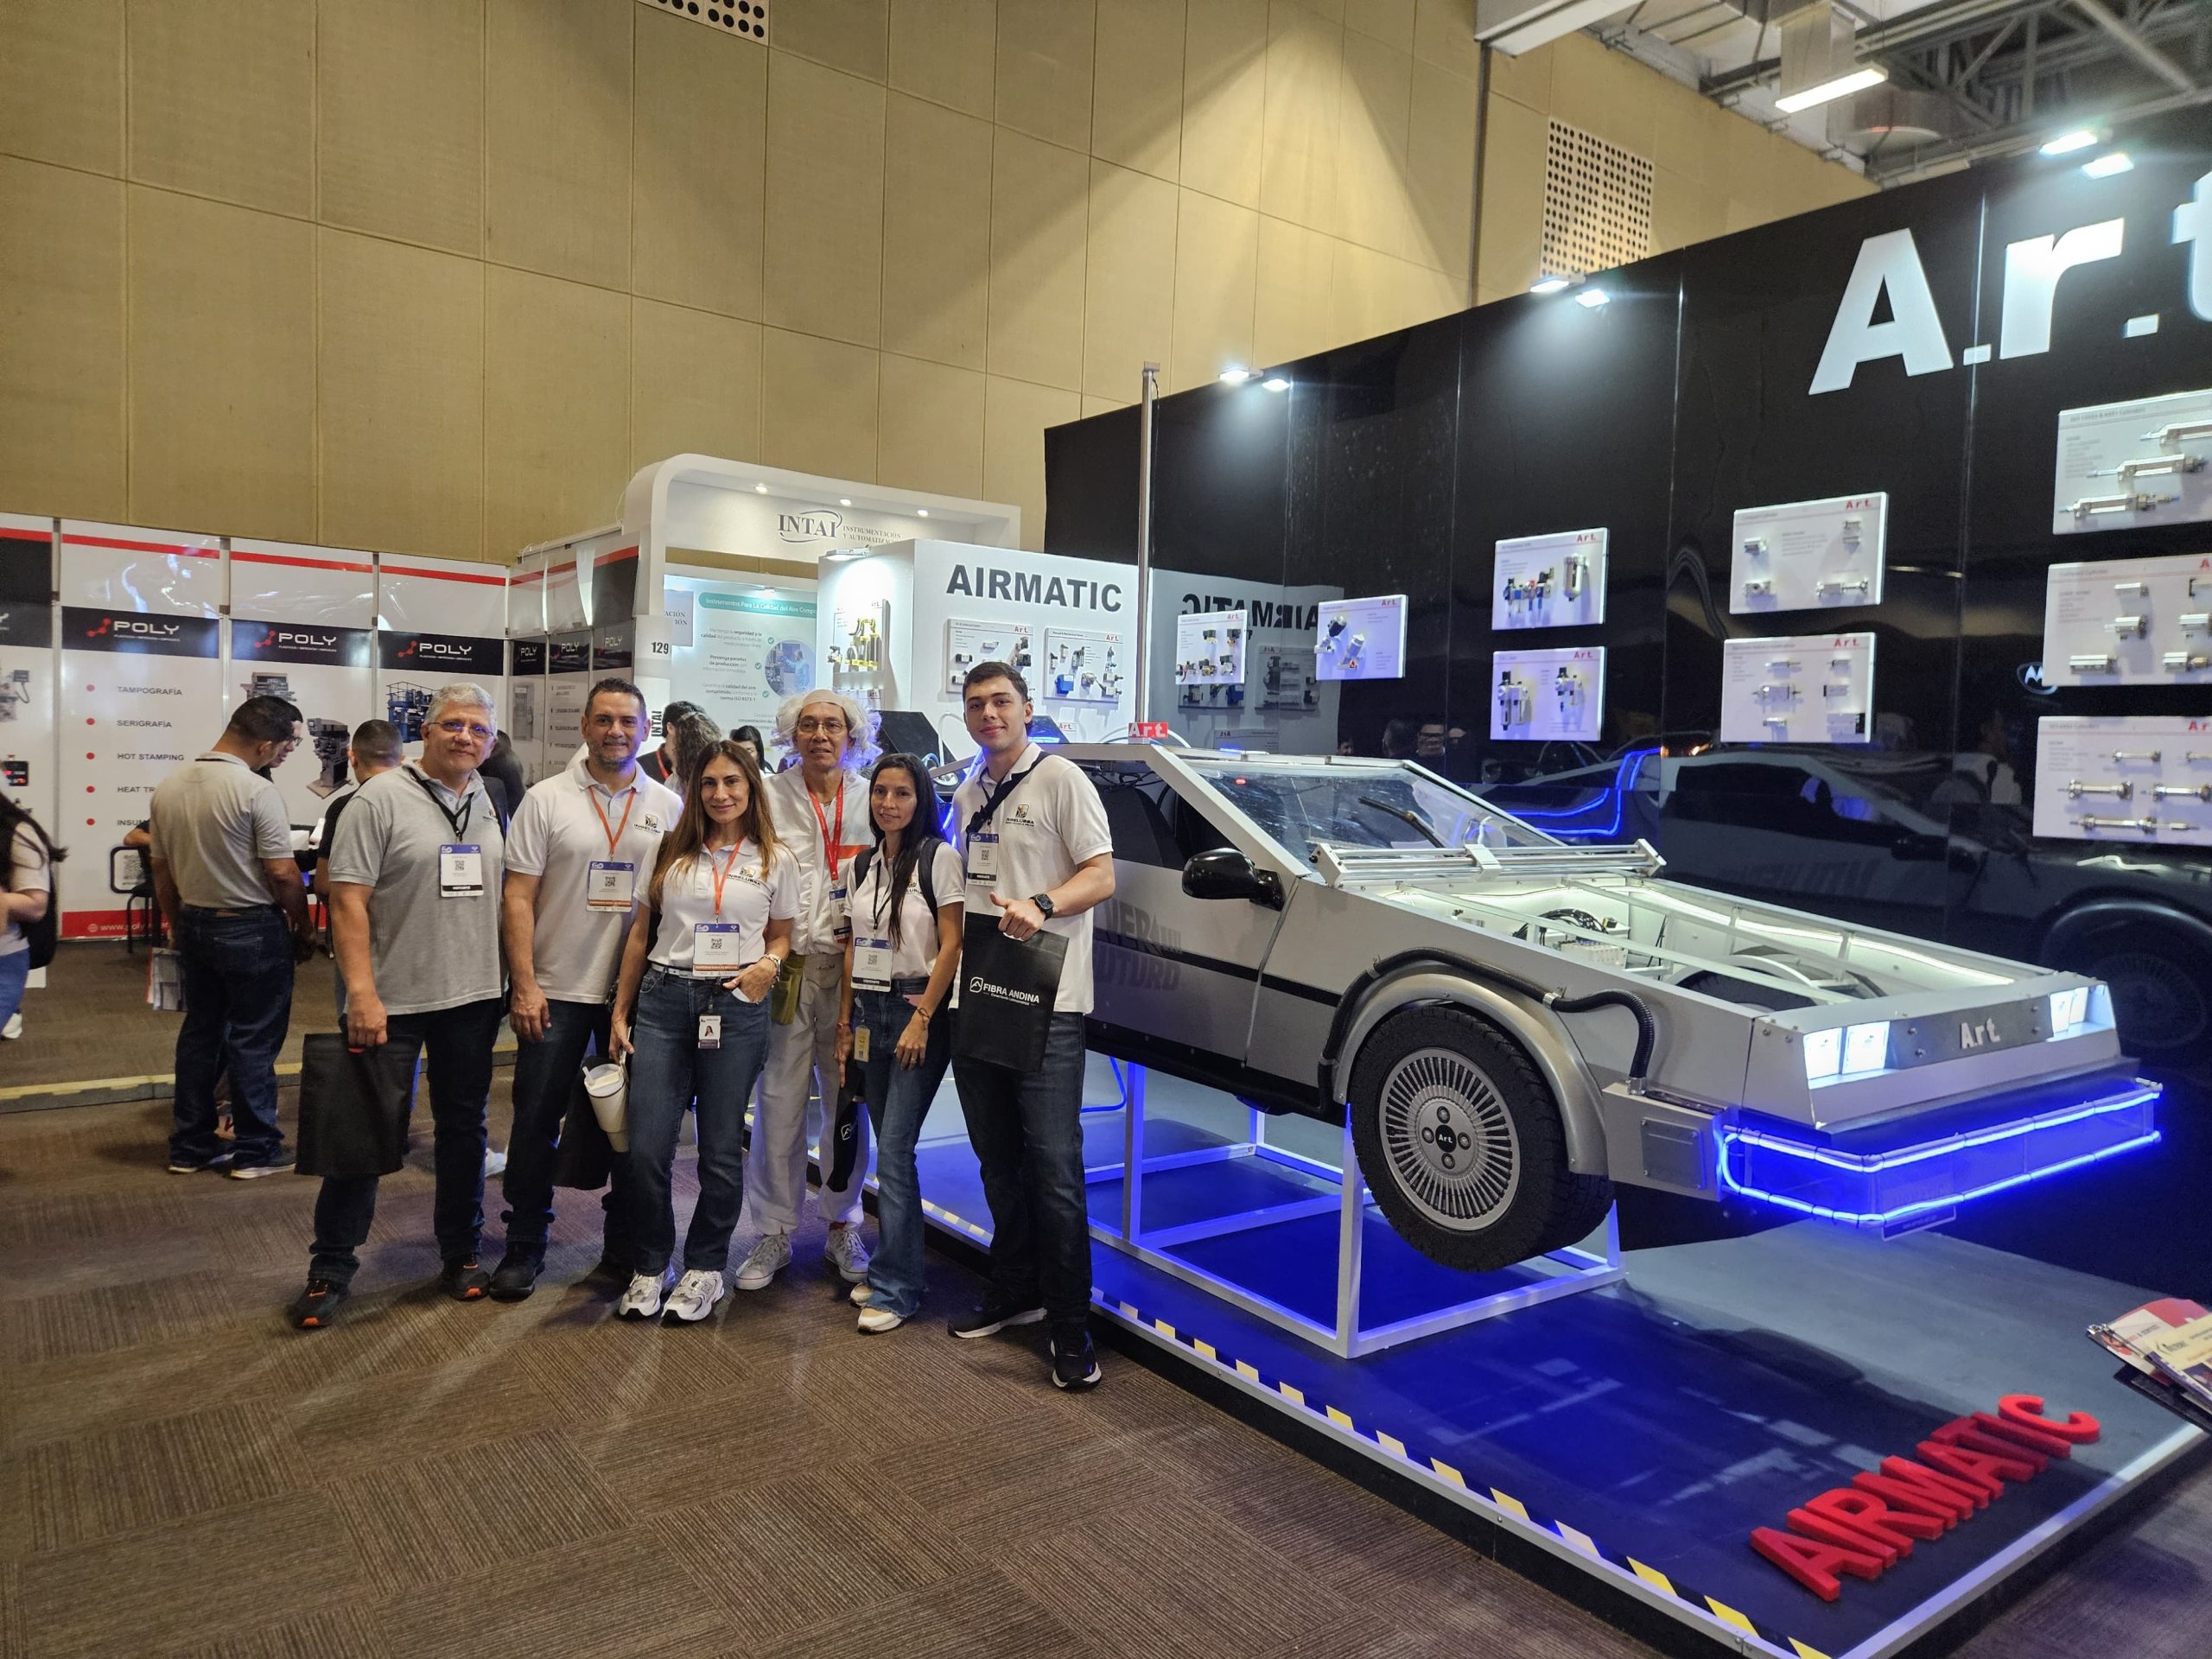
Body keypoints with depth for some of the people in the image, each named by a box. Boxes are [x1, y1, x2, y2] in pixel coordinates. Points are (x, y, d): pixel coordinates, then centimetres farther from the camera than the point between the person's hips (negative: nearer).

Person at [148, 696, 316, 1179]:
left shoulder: (169, 787, 4)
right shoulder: (257, 792, -19)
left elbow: (161, 868, 11)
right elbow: (282, 874, -18)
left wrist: (178, 925, 21)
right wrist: (304, 929, -5)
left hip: (194, 925, 7)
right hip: (251, 929, -7)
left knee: (199, 1032, 16)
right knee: (253, 1040, 2)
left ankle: (189, 1147, 23)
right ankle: (256, 1150, 11)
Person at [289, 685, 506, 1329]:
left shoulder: (493, 804, 7)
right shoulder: (382, 798, -8)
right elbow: (347, 899, -12)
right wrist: (362, 993, -18)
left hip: (474, 997, 5)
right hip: (391, 999, -4)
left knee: (464, 1128, 14)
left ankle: (461, 1256, 27)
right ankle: (331, 1270, 19)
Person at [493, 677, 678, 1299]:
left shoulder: (669, 807, 4)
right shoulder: (547, 800, -2)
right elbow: (518, 898, -4)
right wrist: (524, 985, -10)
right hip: (556, 989, -1)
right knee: (536, 1121, 6)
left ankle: (625, 1246, 25)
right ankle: (524, 1248, 22)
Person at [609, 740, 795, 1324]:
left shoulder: (776, 859, 5)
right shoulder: (671, 850, 9)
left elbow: (781, 935, 13)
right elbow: (640, 934, 12)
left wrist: (769, 964, -10)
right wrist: (620, 1011, 9)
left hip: (737, 1006, -1)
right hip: (663, 998, 1)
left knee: (721, 1149, 6)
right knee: (646, 1147, -1)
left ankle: (704, 1269, 23)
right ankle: (651, 1266, 19)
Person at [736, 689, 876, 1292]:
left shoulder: (873, 800, 8)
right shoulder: (770, 797, 4)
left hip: (855, 969, 1)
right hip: (787, 966, -1)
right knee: (779, 1103, 1)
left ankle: (842, 1226, 23)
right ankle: (774, 1234, 16)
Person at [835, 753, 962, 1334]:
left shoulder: (938, 858, -7)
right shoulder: (862, 865, 12)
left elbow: (952, 944, -11)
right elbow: (853, 946, 16)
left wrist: (922, 1019, -16)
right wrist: (845, 1018, 10)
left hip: (917, 1009, -6)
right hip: (869, 1011, 6)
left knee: (894, 1152, -8)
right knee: (888, 1149, 11)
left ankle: (896, 1288, 1)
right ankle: (891, 1269, 22)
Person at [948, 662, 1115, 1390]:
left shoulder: (1061, 779, -5)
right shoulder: (966, 796, 16)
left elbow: (1101, 875, -10)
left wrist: (1041, 906, -27)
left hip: (1047, 1002, -7)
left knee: (1053, 1166, -7)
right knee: (997, 1160, 16)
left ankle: (1071, 1328, 3)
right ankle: (1013, 1292, 31)